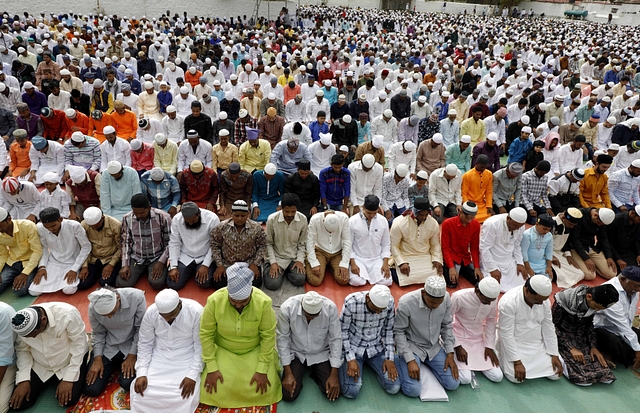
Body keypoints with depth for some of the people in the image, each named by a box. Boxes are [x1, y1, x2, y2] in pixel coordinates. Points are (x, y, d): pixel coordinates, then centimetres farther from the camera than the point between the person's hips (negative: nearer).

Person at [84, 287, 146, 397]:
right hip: (107, 348, 3)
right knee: (91, 389, -6)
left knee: (128, 384, -21)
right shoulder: (93, 307, -18)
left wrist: (132, 355, -14)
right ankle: (115, 364, 23)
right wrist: (97, 359, -8)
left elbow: (141, 329, -14)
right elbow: (98, 333, 0)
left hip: (131, 346, -2)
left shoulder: (136, 297, -27)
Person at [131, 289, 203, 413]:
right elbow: (145, 343, -2)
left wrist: (193, 375, -20)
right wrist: (141, 373, -11)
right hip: (159, 357, 3)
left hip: (187, 359, -3)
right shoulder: (151, 312, -14)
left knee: (186, 397, -20)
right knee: (141, 392, -12)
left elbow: (200, 346, -14)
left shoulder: (196, 312, -23)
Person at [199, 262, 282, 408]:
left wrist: (262, 370, -17)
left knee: (265, 390, -14)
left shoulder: (264, 302, -25)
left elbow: (268, 336, -16)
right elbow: (206, 334, -13)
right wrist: (211, 368, -14)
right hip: (223, 351, 1)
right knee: (214, 391, -14)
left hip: (254, 351, 0)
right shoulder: (214, 300, -24)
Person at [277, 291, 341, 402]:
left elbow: (336, 339, -15)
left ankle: (316, 374, 18)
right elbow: (282, 338, -14)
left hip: (321, 354, 0)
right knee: (288, 395, -12)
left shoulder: (330, 308, -25)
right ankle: (300, 373, 18)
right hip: (296, 353, 0)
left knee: (334, 393, -13)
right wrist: (288, 373, -14)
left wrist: (334, 374, -16)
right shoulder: (287, 308, -27)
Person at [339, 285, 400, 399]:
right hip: (353, 348, -3)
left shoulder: (389, 302, -17)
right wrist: (351, 359, -18)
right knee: (351, 392, -18)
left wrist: (390, 358, -7)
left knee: (394, 387, -12)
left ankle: (369, 363, 15)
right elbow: (342, 331, -14)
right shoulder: (351, 302, -27)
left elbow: (389, 330, -2)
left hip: (376, 349, 3)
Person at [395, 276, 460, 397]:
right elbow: (398, 332, -16)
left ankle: (426, 363, 20)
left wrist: (450, 354, -3)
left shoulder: (446, 299, -15)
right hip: (412, 346, -4)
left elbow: (447, 326, 1)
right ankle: (400, 362, 12)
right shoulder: (405, 303, -29)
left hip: (434, 347, 4)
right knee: (413, 390, -17)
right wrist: (410, 360, -21)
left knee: (453, 384, -5)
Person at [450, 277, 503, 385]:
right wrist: (457, 346, -15)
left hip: (479, 339, 5)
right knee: (466, 379, -19)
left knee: (497, 377, -5)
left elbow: (491, 322, 2)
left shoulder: (493, 299, -14)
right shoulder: (459, 297, -29)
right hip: (460, 339, -4)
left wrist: (489, 346, -2)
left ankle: (475, 363, 20)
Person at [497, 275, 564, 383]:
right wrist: (517, 362, -21)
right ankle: (503, 358, 11)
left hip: (537, 345, 5)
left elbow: (549, 329, 2)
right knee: (516, 377, -19)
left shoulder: (544, 300, -7)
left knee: (555, 374, -5)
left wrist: (554, 355, -1)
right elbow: (506, 334, -23)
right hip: (514, 345, -5)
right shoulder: (508, 303, -27)